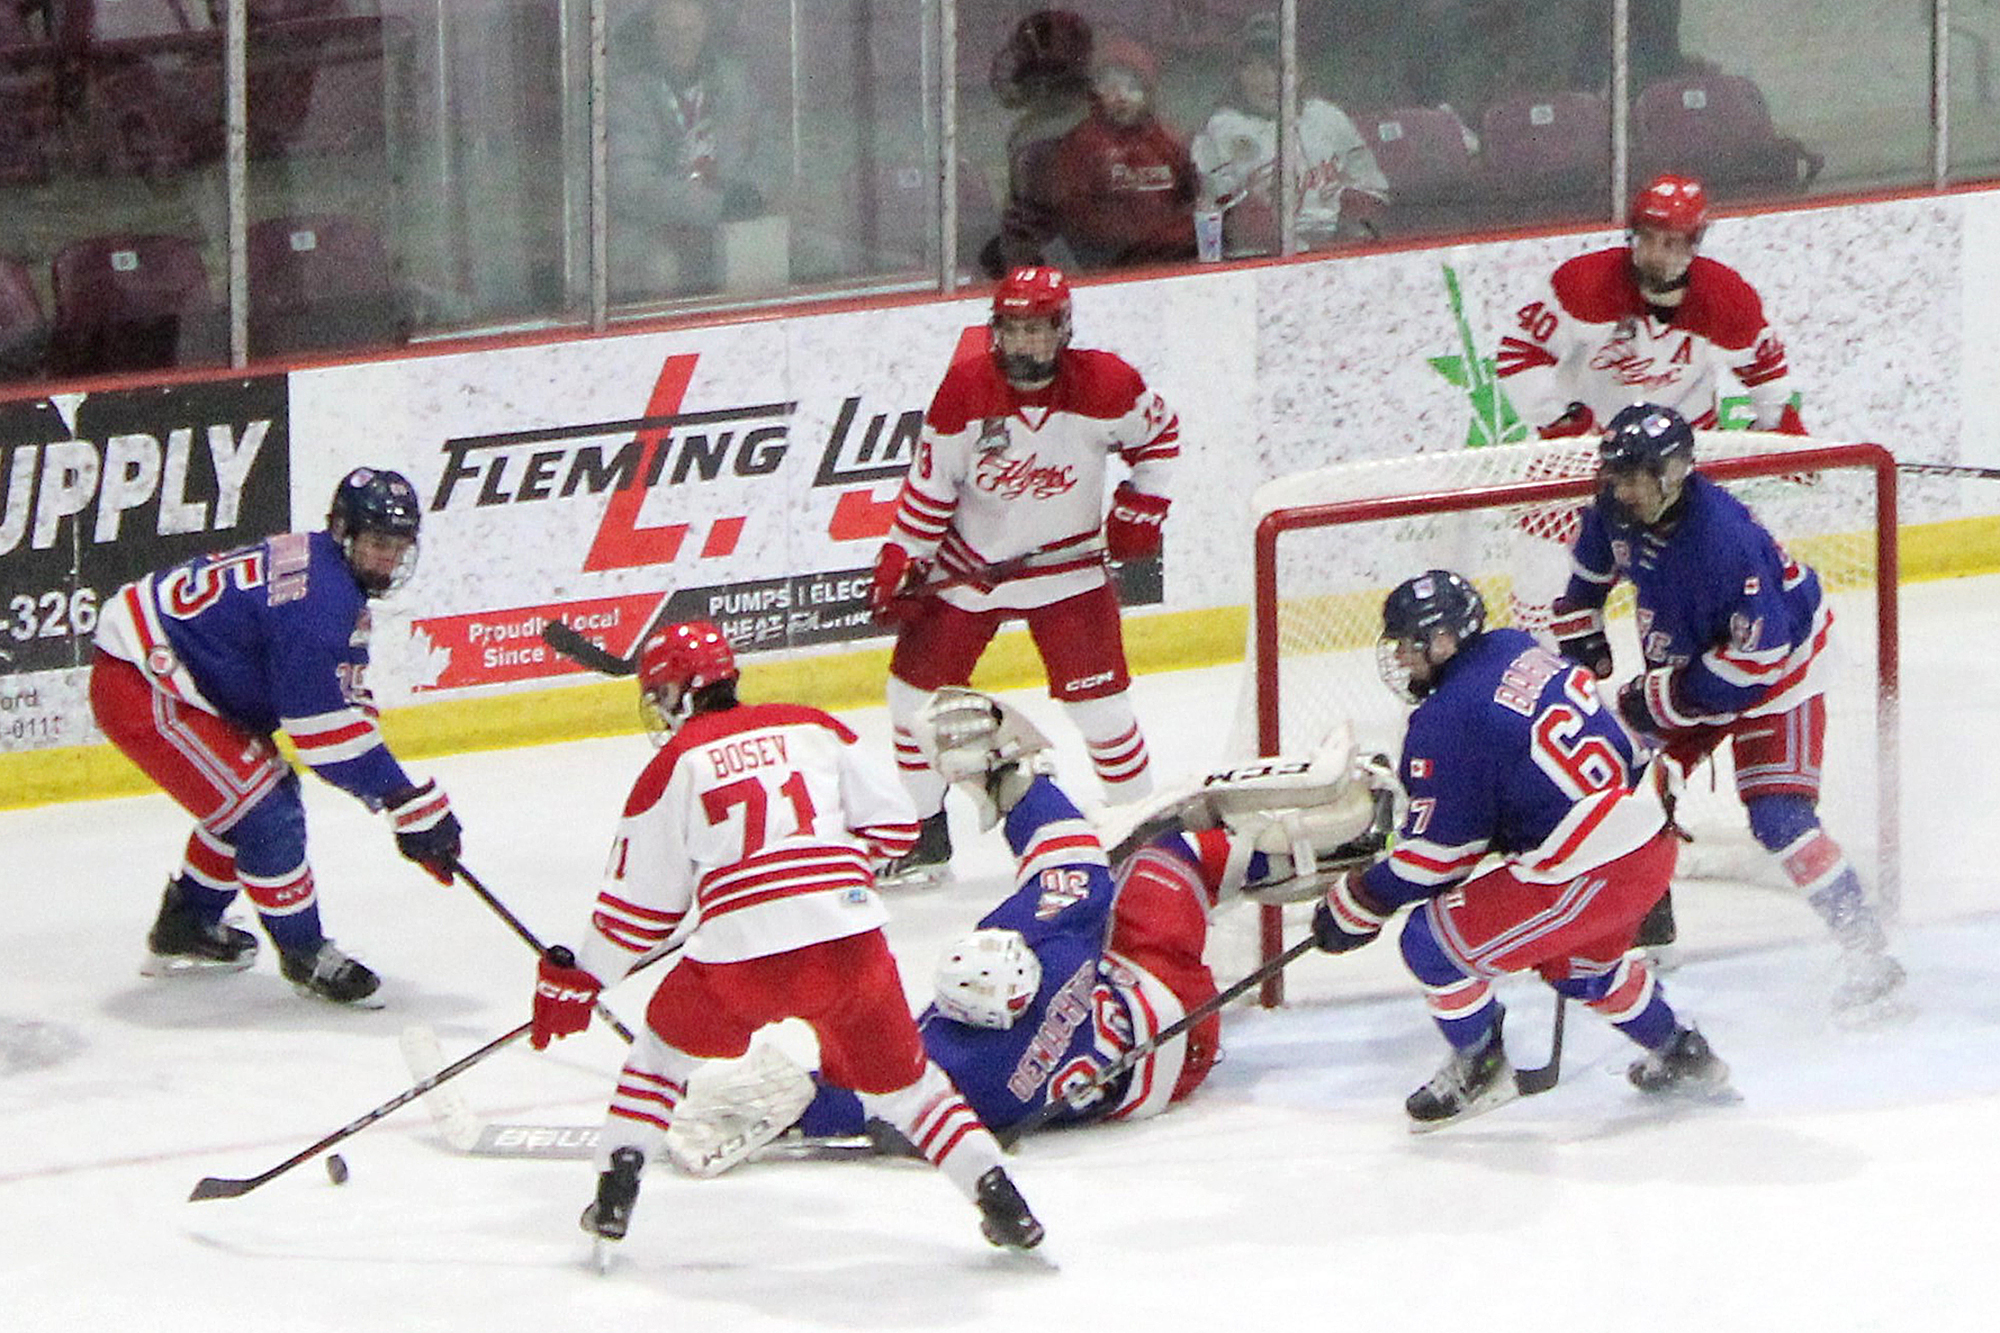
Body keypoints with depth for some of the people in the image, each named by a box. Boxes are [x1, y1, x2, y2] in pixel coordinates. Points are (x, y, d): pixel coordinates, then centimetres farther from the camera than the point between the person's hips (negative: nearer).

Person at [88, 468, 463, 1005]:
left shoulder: (332, 577, 9)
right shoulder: (318, 597, -24)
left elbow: (348, 702, 15)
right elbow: (324, 729, -24)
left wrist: (398, 794, 7)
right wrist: (409, 802, -20)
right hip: (139, 690, -11)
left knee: (260, 795, 21)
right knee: (265, 813, -11)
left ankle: (184, 928, 36)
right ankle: (304, 952, 5)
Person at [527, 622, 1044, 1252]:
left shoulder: (673, 767, 9)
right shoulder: (813, 729, 16)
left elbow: (641, 902, 12)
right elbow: (894, 825, 12)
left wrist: (574, 981, 23)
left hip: (741, 952, -2)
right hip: (851, 940, 2)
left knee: (666, 1048, 24)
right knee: (899, 1076, 19)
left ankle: (616, 1195, 15)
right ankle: (998, 1196, 8)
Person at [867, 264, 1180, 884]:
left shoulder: (1106, 385, -16)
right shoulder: (965, 389, -14)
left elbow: (1160, 433, 4)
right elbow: (930, 484, -6)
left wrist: (1141, 508, -3)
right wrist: (900, 565, -6)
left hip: (1067, 565, -2)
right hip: (967, 565, 2)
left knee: (1096, 696, -10)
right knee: (915, 686, 5)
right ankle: (927, 831, 20)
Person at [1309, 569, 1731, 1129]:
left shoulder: (1448, 720, -15)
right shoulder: (1520, 651, 9)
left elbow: (1438, 851, -9)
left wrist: (1358, 903, 3)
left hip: (1591, 870, -9)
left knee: (1434, 943, 1)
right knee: (1582, 963, 36)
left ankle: (1480, 1068, 20)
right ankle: (1682, 1056, 48)